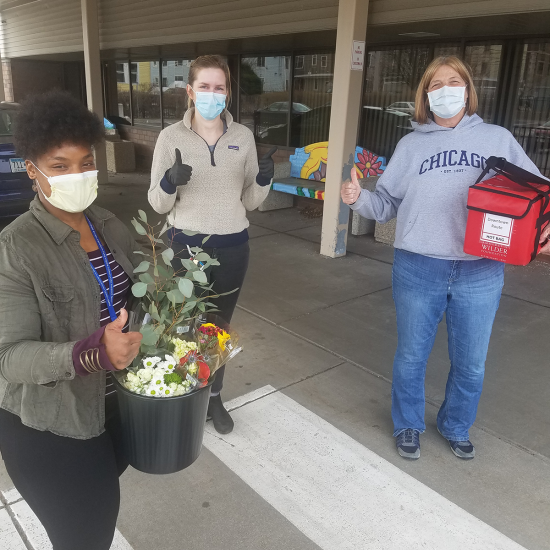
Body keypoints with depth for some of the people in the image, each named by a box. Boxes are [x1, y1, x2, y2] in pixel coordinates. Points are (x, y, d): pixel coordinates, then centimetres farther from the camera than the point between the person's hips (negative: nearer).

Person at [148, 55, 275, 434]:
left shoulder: (243, 136, 2)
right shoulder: (171, 136, -4)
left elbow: (251, 201, 6)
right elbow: (158, 204, -3)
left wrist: (263, 180, -14)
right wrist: (169, 181, -23)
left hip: (233, 246, 2)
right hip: (187, 244, -2)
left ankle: (214, 397, 33)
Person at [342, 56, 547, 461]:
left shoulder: (498, 140, 7)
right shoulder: (411, 145, 8)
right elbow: (386, 203, 6)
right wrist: (358, 198, -13)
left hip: (480, 273, 1)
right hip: (418, 270, 0)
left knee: (471, 364, 14)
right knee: (411, 357, 12)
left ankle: (456, 428, 40)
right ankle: (408, 426, 37)